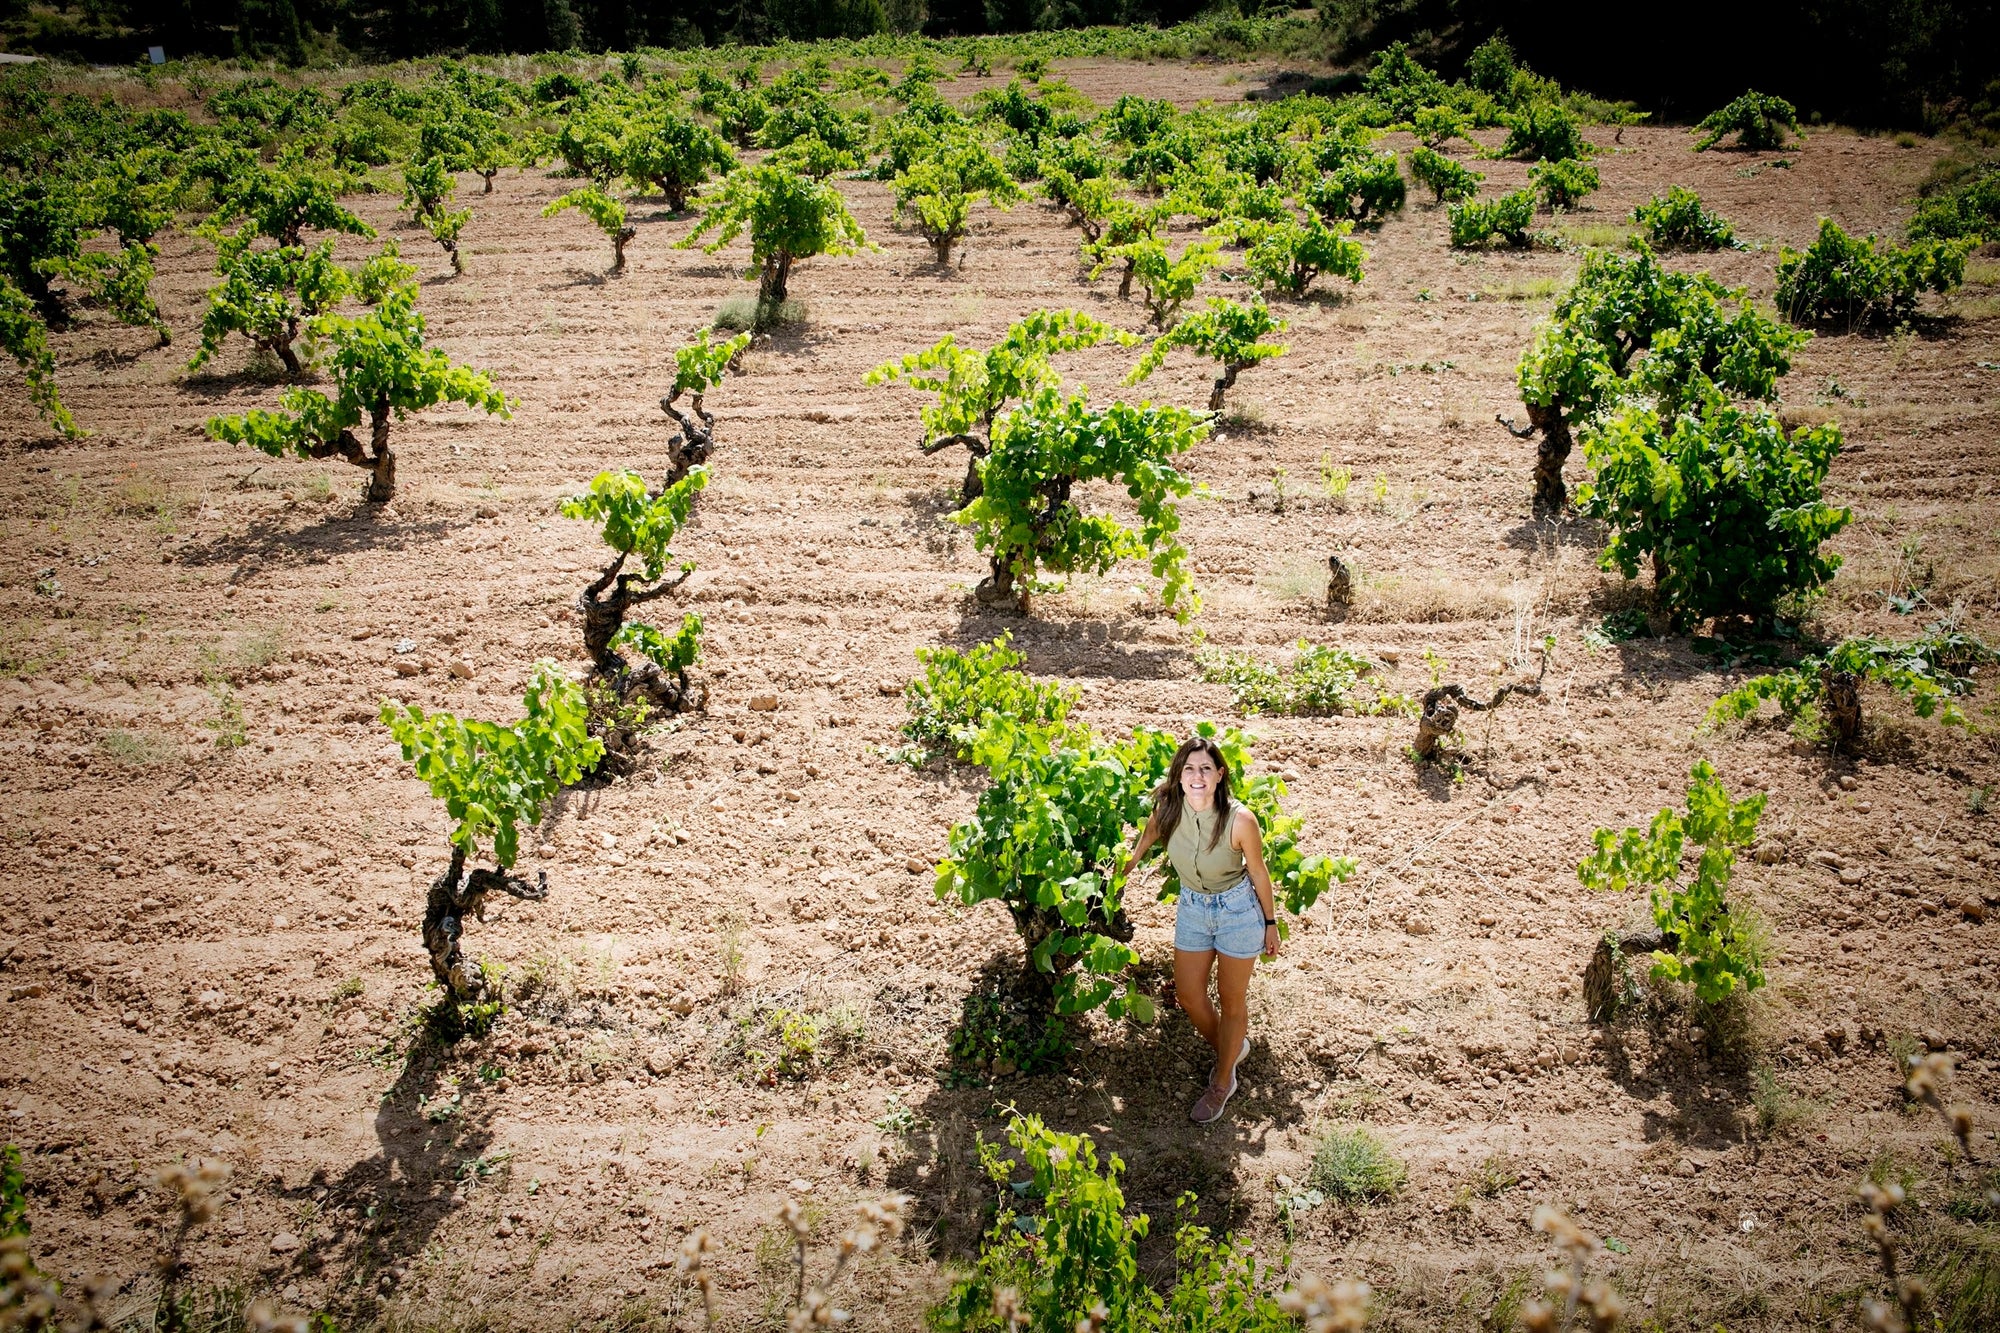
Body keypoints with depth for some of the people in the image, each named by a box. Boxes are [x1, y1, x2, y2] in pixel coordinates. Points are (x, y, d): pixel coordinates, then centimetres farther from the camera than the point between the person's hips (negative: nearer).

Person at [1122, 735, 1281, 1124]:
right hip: (1192, 906, 4)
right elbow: (1145, 839, 5)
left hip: (1238, 909, -4)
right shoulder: (1167, 809, -19)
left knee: (1231, 1000, 12)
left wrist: (1271, 924, -1)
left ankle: (1223, 1083, 32)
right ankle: (1230, 1047, 43)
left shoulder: (1240, 820, -28)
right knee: (1188, 995, 14)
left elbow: (1258, 873, -13)